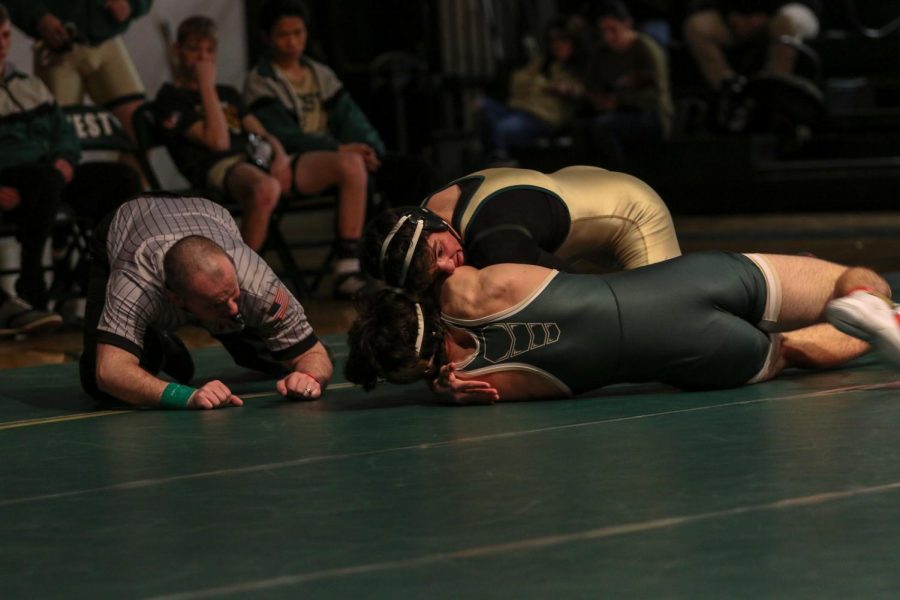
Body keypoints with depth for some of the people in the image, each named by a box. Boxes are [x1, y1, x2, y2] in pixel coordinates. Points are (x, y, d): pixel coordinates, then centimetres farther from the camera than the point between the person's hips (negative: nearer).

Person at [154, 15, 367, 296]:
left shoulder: (228, 94, 31)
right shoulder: (170, 99, 5)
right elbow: (217, 141, -8)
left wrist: (280, 154, 1)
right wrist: (206, 85, -3)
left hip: (260, 159, 8)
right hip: (222, 167, -8)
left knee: (352, 164, -11)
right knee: (265, 189, -46)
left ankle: (347, 272, -13)